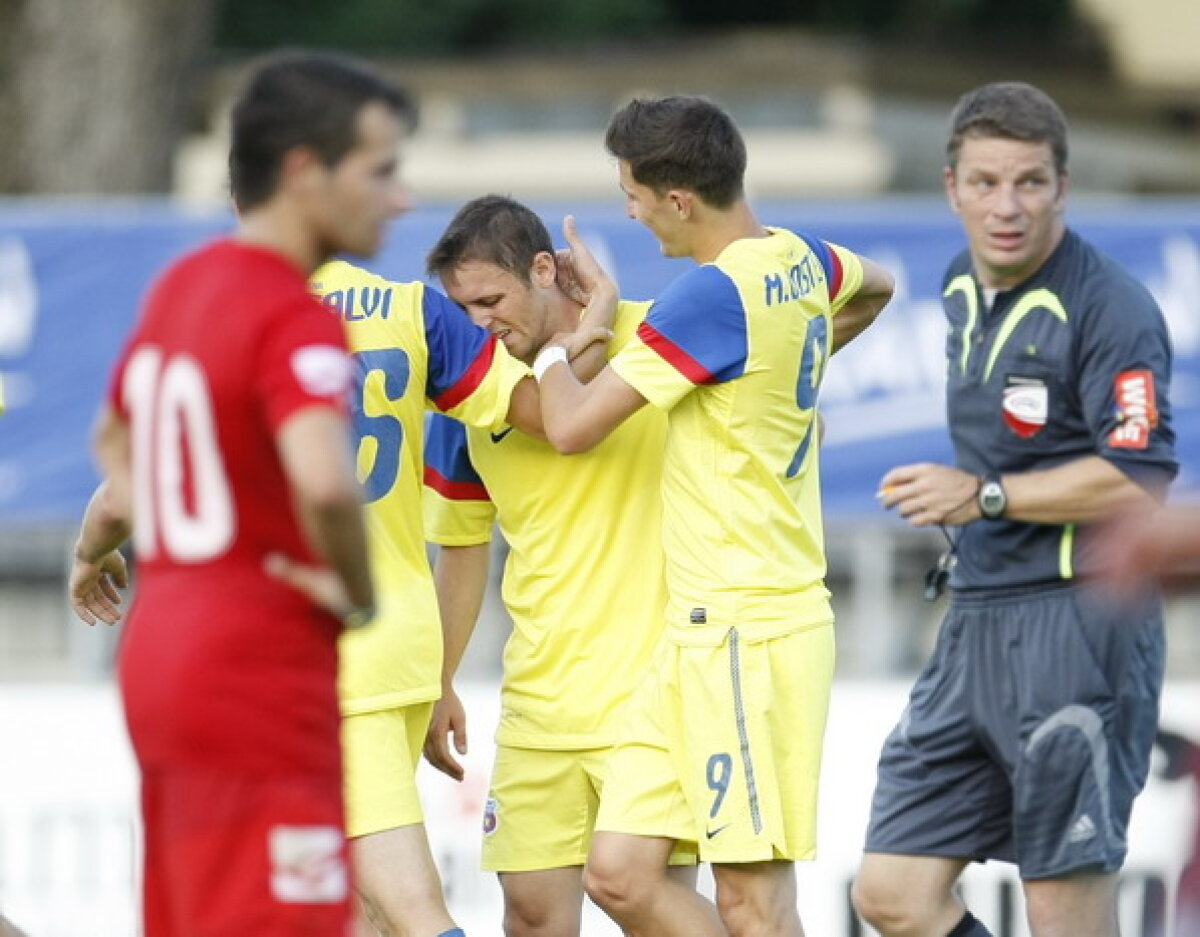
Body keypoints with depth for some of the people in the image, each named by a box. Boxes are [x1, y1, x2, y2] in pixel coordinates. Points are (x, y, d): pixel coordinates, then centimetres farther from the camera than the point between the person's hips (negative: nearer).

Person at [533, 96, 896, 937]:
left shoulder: (712, 292, -16)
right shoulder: (800, 263, 11)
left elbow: (571, 426, -14)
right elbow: (876, 287, 37)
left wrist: (556, 339, 5)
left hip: (743, 634, -9)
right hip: (702, 626, 9)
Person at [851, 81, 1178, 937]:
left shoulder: (1109, 308, -13)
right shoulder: (964, 290, 14)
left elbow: (1136, 482, -21)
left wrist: (985, 496, -17)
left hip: (1076, 628, -9)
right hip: (977, 625, 9)